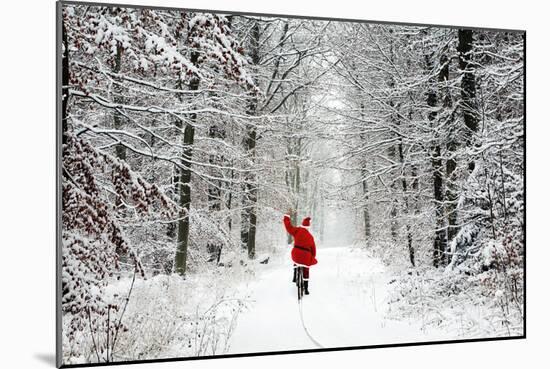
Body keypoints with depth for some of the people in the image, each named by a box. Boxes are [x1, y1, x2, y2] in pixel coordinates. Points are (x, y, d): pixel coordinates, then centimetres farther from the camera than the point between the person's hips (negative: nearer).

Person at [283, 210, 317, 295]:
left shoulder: (296, 231, -5)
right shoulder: (310, 236, 1)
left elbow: (288, 225, -1)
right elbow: (313, 249, 7)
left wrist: (287, 215, 11)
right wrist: (313, 258, 20)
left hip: (296, 253, 0)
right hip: (306, 256, 0)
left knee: (296, 262, 35)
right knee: (306, 272, 12)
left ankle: (294, 277, 26)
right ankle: (306, 289, 13)